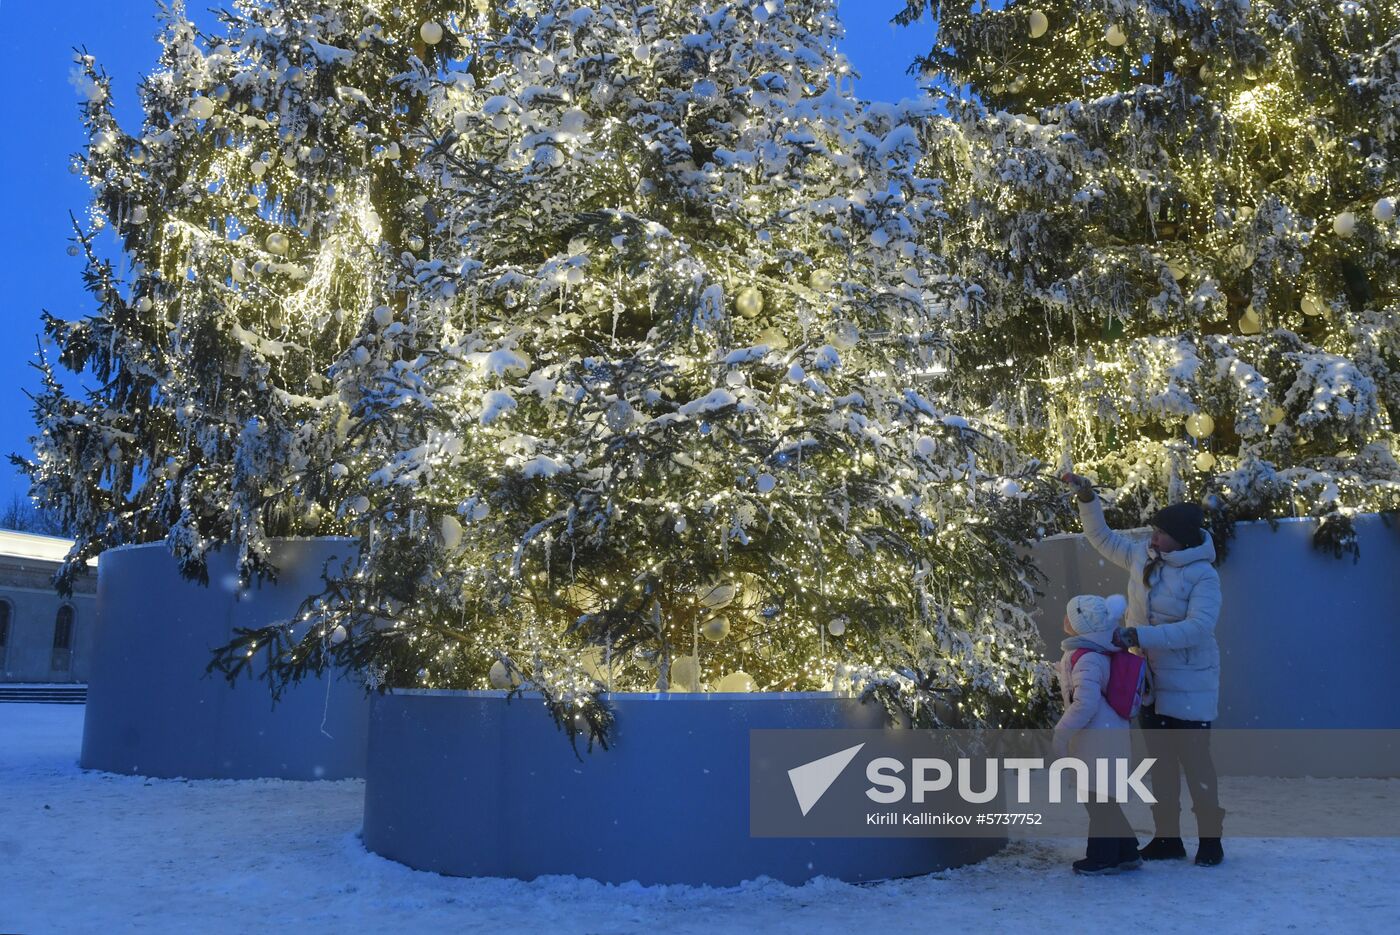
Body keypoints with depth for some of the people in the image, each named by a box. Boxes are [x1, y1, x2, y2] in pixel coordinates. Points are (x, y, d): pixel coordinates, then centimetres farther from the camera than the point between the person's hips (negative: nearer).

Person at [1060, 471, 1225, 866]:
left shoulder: (1203, 576, -17)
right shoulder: (1142, 556, 0)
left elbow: (1197, 627, -29)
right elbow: (1102, 538, 17)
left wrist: (1138, 635, -34)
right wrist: (1087, 499, 6)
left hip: (1188, 684, -6)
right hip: (1148, 680, 6)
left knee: (1195, 760, -2)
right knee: (1160, 760, 12)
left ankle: (1210, 838, 13)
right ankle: (1167, 837, 21)